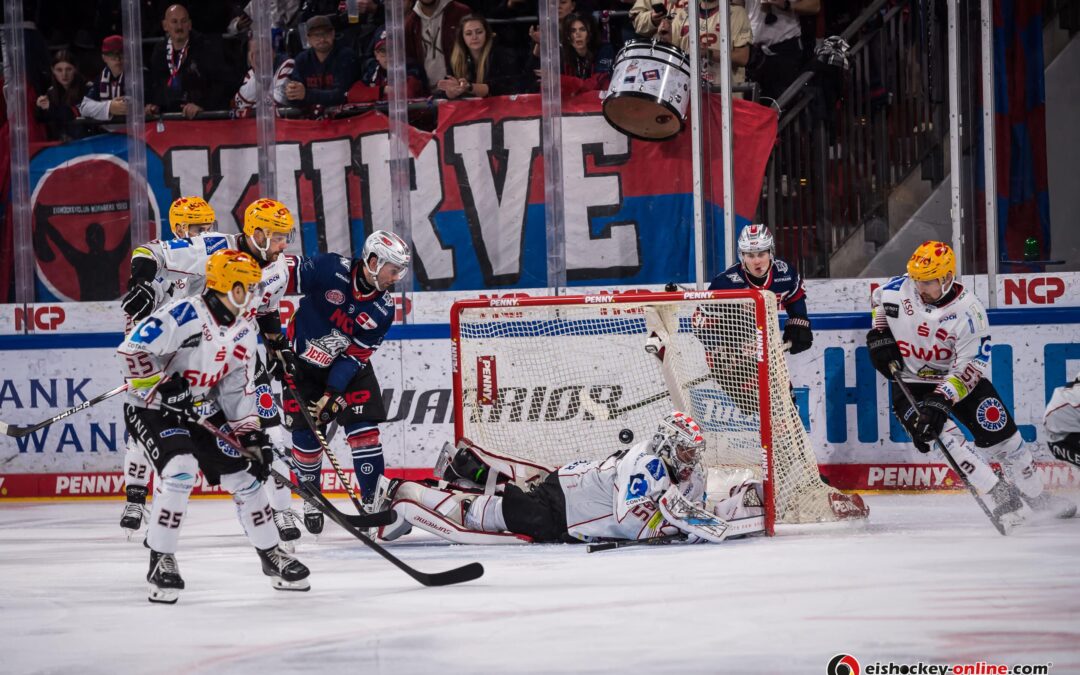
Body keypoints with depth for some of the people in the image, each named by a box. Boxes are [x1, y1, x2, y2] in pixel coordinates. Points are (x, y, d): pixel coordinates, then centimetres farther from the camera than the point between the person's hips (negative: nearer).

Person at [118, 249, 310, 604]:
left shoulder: (243, 332, 2)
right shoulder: (184, 315, -24)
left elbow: (239, 390, 9)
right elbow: (132, 349, -27)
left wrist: (252, 435, 3)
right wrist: (163, 385, -29)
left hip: (201, 412, 8)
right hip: (152, 410, -8)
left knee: (243, 473, 4)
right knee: (180, 469, -28)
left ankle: (271, 554, 21)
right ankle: (161, 561, -18)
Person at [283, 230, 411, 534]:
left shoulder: (383, 309, -14)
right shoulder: (329, 269, -26)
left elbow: (355, 356, -13)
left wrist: (331, 396, -20)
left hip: (347, 366, 2)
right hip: (302, 362, -2)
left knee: (363, 426, -11)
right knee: (306, 435, -2)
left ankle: (373, 500, -4)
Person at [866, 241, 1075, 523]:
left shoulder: (968, 310, -24)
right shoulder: (897, 289, -15)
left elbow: (970, 365, -25)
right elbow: (879, 299, 11)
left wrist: (941, 399, -35)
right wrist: (879, 335, -3)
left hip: (957, 376, 0)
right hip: (910, 381, 0)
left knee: (999, 431, -1)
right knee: (945, 438, -22)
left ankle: (1035, 495, 21)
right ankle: (1003, 497, -15)